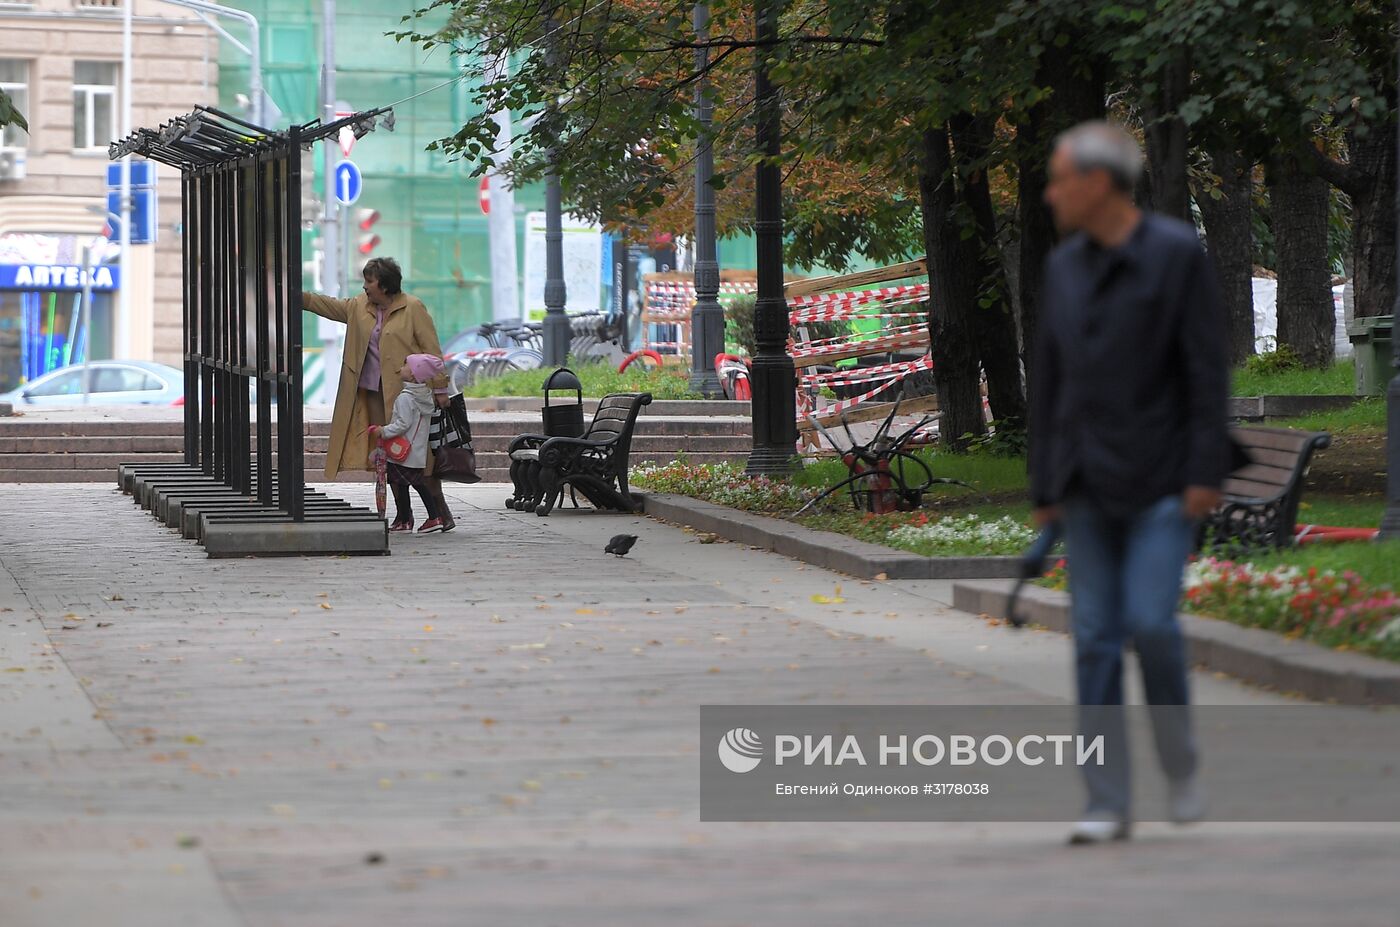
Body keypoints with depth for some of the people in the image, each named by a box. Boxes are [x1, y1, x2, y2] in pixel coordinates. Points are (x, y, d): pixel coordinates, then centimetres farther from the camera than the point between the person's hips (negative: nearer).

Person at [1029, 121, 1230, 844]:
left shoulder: (1178, 255, -6)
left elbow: (1207, 369, -9)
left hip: (1161, 482, -5)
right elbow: (1048, 378, 12)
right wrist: (1044, 486, 9)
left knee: (1150, 622, -14)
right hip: (1089, 484, 5)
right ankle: (1108, 805, 3)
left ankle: (1180, 764, 11)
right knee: (1095, 637, 0)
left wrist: (1206, 473, -15)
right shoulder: (1064, 266, 10)